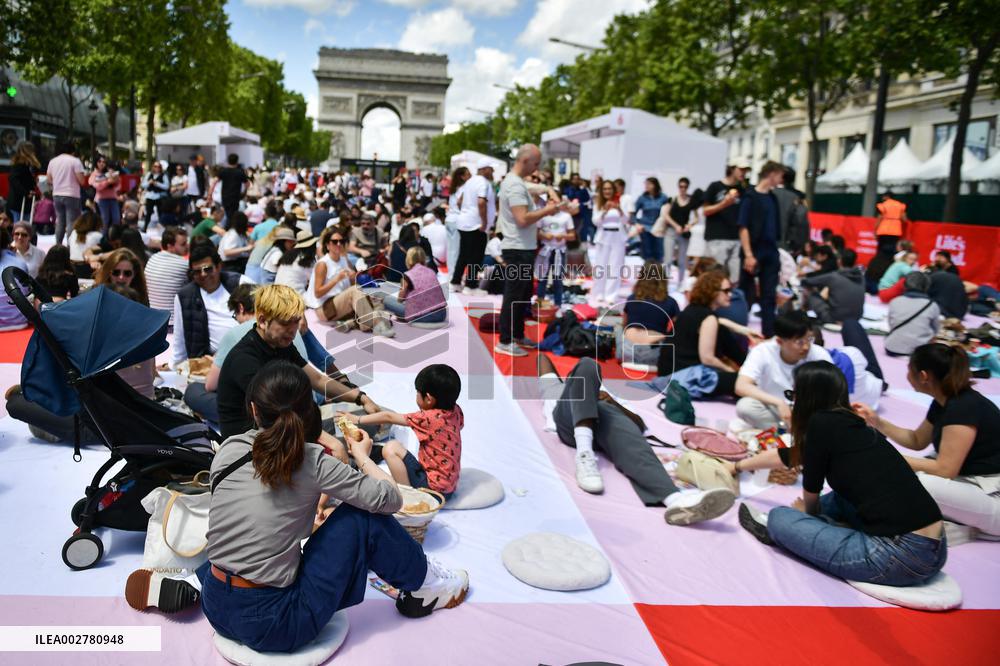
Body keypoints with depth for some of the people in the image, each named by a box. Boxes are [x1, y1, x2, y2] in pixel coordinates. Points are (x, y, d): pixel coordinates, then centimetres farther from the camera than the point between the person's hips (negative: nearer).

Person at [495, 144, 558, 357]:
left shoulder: (516, 182, 14)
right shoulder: (515, 184, -18)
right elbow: (523, 219, -26)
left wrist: (542, 209, 9)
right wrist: (546, 210, -14)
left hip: (524, 248, 10)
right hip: (518, 250, -10)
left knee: (523, 295, 18)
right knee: (513, 296, -3)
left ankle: (518, 336, 28)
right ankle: (505, 342, 5)